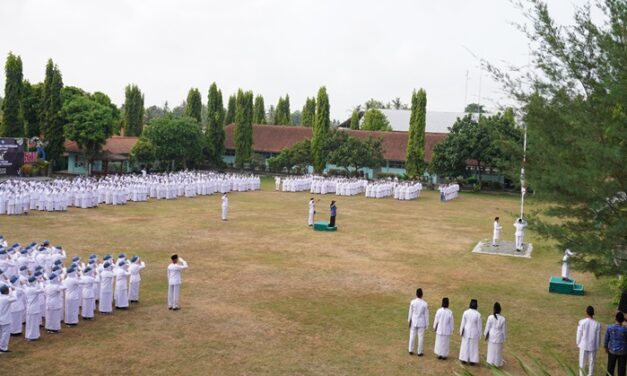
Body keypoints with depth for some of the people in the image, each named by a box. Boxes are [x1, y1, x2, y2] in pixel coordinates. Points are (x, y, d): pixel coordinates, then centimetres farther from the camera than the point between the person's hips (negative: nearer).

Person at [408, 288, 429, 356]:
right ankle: (419, 352, 17)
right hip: (421, 322, -2)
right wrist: (426, 323, 5)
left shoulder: (412, 302, -13)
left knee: (412, 336, 14)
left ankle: (411, 350, 22)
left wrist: (409, 321, 8)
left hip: (414, 322, 2)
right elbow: (426, 314, -7)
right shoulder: (425, 304, -15)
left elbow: (410, 312, -4)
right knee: (420, 337, 9)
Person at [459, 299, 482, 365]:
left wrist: (461, 332, 2)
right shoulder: (478, 314, -16)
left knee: (465, 345, 14)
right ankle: (472, 361, 14)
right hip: (474, 332, -1)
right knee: (473, 346, 10)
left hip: (466, 331, 1)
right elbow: (479, 325, -9)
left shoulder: (465, 312, -12)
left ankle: (464, 359, 19)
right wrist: (479, 334, 3)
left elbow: (463, 323, -7)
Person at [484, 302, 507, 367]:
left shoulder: (490, 317, -18)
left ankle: (491, 361, 28)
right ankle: (498, 363, 24)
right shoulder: (503, 319, -18)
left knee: (491, 349, 18)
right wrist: (504, 337, 8)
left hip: (491, 336, 1)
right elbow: (504, 329, -8)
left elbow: (487, 327, -9)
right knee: (498, 350, 14)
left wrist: (485, 335, 6)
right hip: (499, 337, -1)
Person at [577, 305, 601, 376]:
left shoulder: (582, 322, -17)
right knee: (591, 362, 15)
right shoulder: (597, 324, -14)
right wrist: (597, 346, 11)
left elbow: (579, 334, -9)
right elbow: (598, 337, -5)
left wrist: (578, 343, 7)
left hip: (583, 346, 0)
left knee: (582, 362, 14)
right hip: (593, 346, 1)